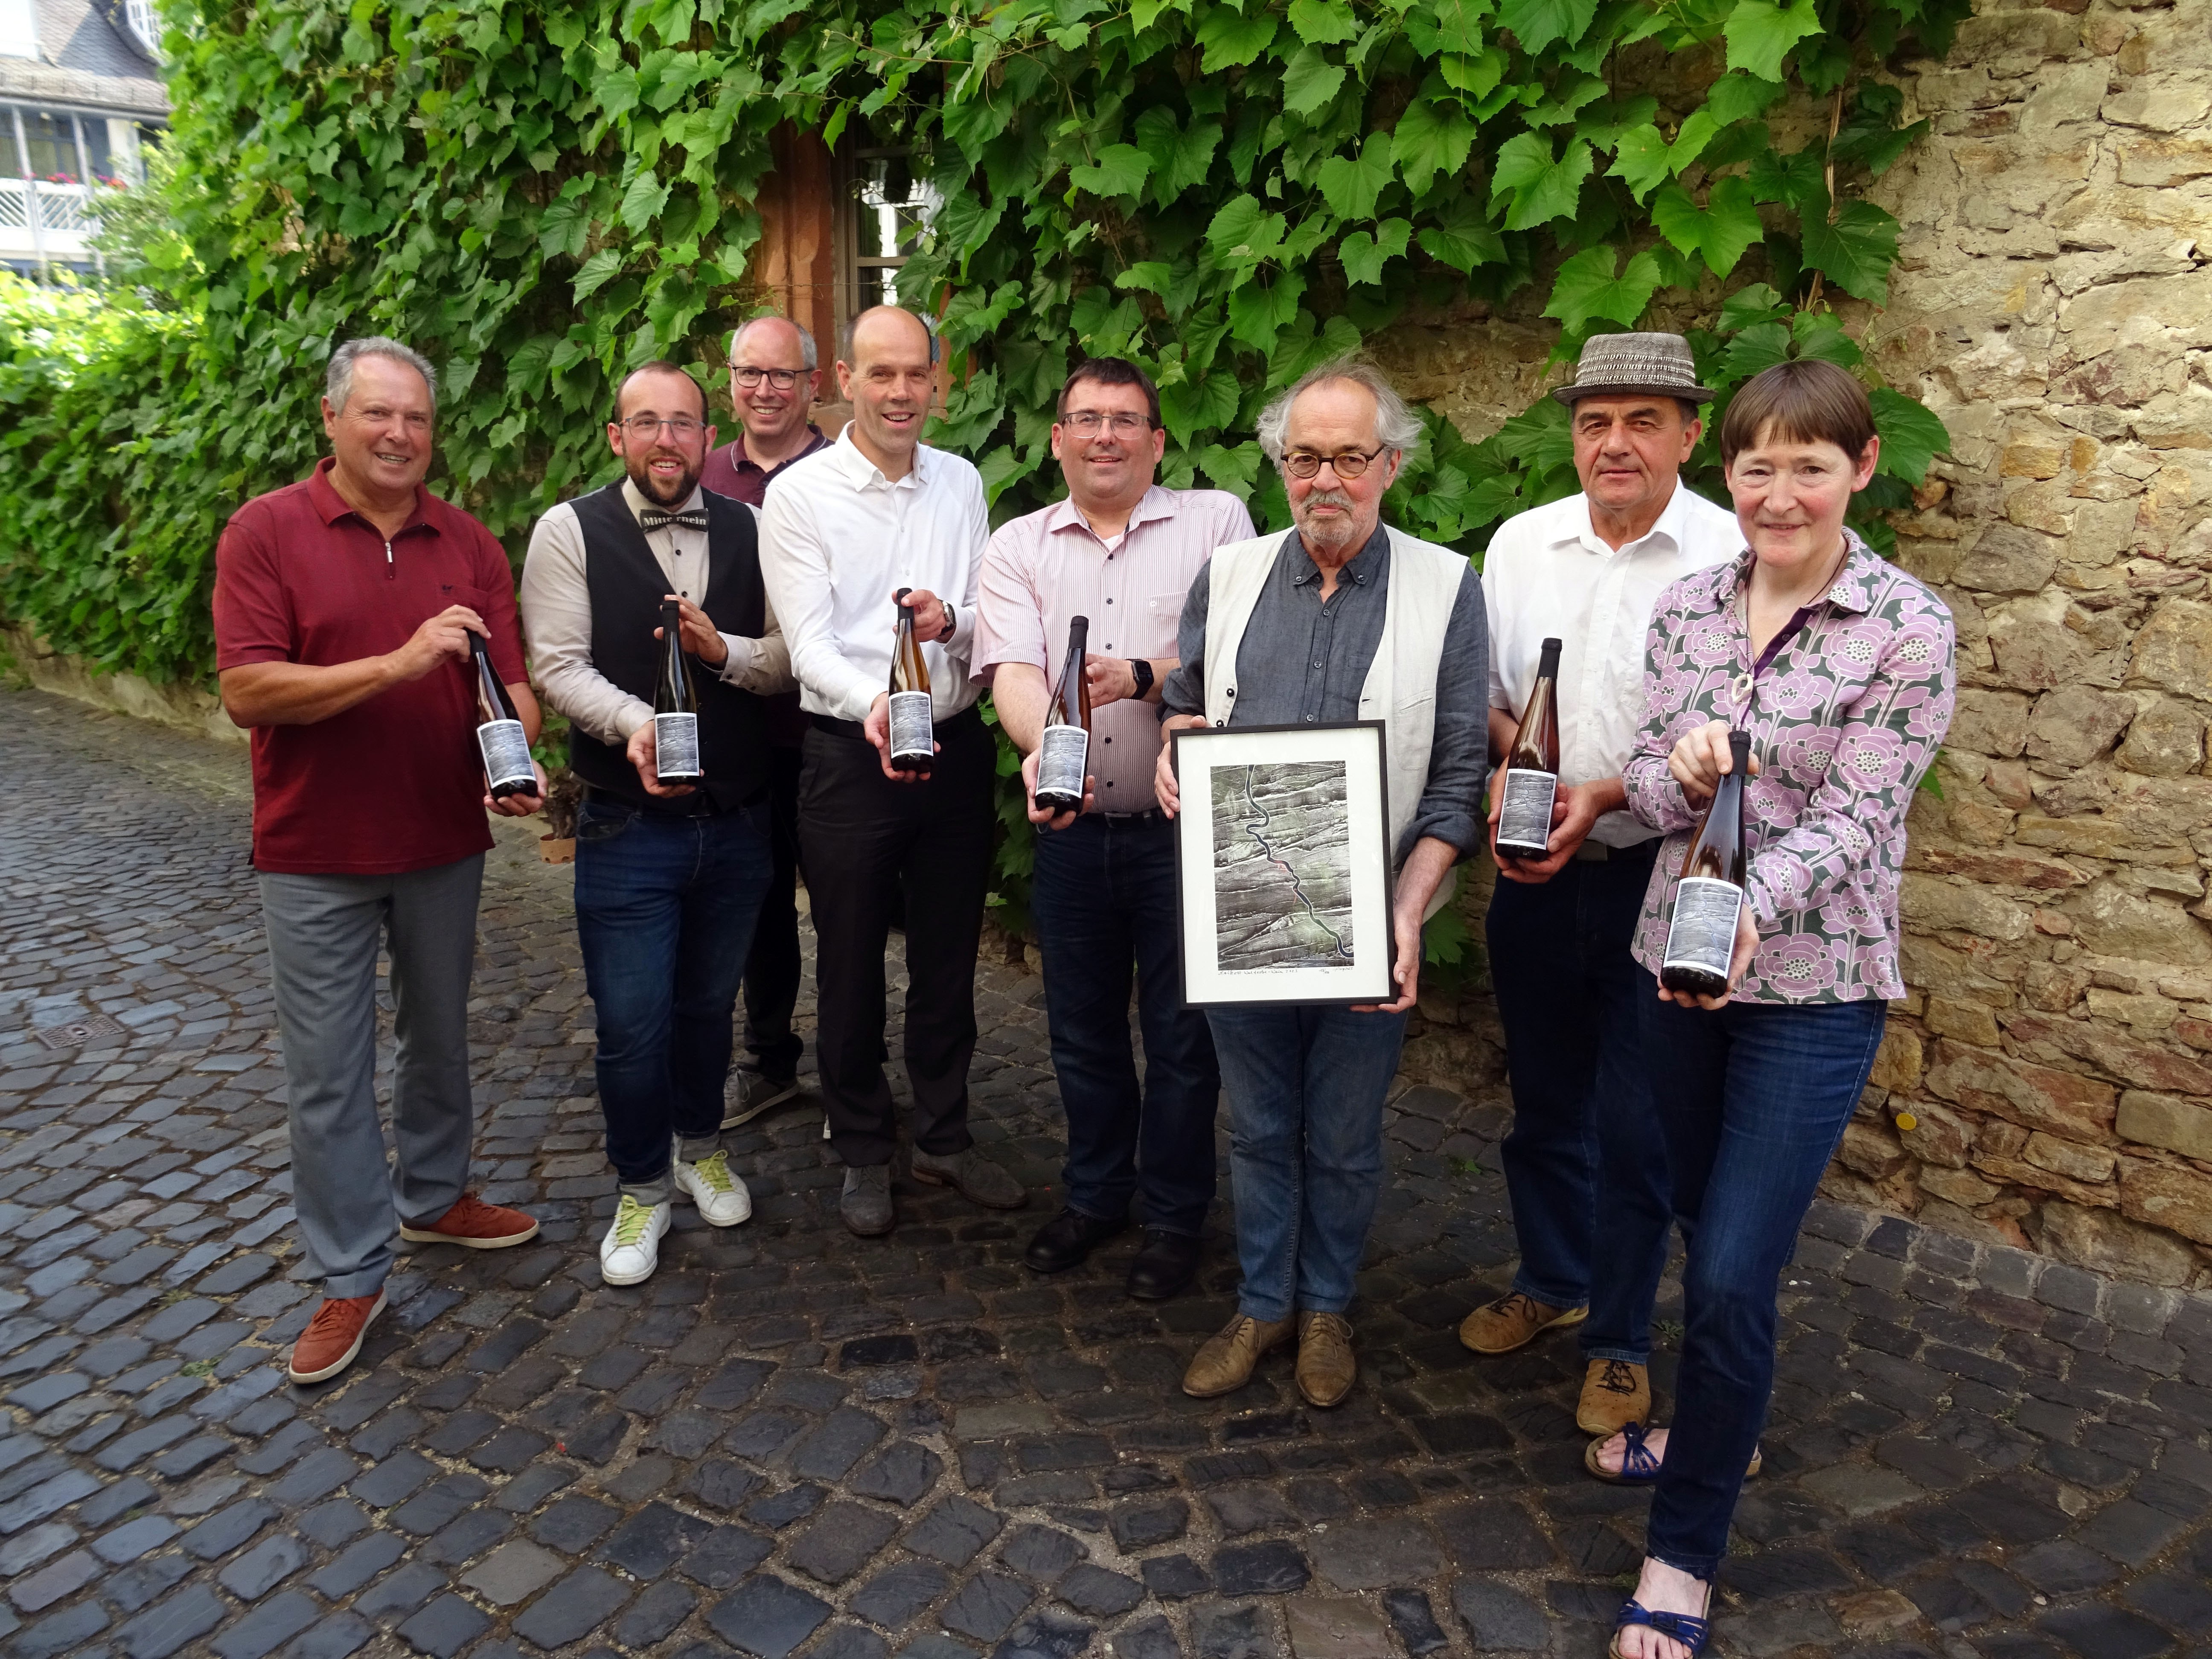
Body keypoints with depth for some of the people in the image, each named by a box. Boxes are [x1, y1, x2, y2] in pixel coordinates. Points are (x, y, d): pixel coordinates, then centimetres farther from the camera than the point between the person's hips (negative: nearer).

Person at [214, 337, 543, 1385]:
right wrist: (399, 664, -26)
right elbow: (246, 690, -16)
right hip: (316, 855, -3)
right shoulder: (265, 531, -7)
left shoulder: (469, 544, 4)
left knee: (439, 1037, 18)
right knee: (329, 1070, 5)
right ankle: (349, 1276, 19)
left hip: (445, 843, 4)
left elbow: (509, 677, -1)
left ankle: (432, 1198, 39)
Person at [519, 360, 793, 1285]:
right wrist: (633, 724, -27)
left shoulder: (750, 532, 4)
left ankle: (700, 1147, 41)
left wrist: (723, 652, -17)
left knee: (710, 1003, 17)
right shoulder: (571, 531, -3)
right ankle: (642, 1189, 23)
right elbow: (558, 666, -10)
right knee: (632, 1023, 1)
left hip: (737, 820, 3)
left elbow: (791, 659, 2)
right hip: (628, 825, -2)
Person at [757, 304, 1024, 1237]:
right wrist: (872, 705, -34)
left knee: (948, 956, 14)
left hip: (958, 745, 4)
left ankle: (944, 1137, 32)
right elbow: (809, 646, -14)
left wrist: (952, 621, -16)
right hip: (850, 753, -3)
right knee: (851, 964, 9)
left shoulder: (963, 484, 7)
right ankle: (864, 1152, 27)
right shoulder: (799, 495, -6)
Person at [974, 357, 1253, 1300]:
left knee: (1180, 1031, 7)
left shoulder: (1215, 521, 1)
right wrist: (1044, 750, -28)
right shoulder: (1018, 547, 7)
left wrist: (1143, 676, -24)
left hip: (1183, 823, -3)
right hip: (1073, 828, 3)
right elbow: (1014, 675, -8)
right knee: (1081, 1027, 16)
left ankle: (1175, 1214, 27)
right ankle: (1096, 1194, 37)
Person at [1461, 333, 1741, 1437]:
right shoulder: (1521, 542, 5)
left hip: (1656, 878, -4)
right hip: (1533, 872, 5)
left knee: (1635, 1126, 6)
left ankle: (1620, 1339, 27)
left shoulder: (1732, 555, -10)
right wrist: (1510, 755, -8)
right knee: (1543, 1099, 19)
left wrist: (1609, 794, -21)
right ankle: (1550, 1280, 42)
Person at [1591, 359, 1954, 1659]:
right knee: (1706, 1229, 20)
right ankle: (1722, 1428, 45)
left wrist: (1753, 907, -33)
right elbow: (1650, 782, 2)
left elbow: (1853, 818, -16)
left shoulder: (1909, 626, -10)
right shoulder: (1690, 605, 3)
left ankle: (1685, 1554, 16)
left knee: (1734, 1273, -4)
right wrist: (1680, 772, -21)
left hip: (1812, 985, -5)